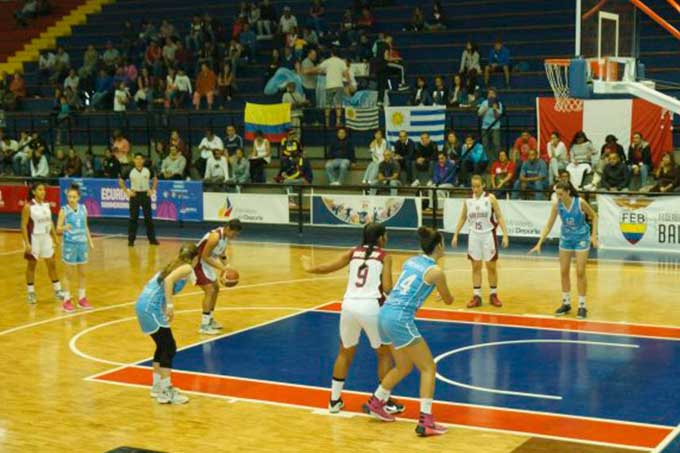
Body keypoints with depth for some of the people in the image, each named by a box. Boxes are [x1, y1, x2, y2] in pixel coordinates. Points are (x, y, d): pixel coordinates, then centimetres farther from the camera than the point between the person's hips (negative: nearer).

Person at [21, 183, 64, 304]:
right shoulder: (28, 206, -13)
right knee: (31, 265, 5)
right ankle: (31, 293, 15)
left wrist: (55, 237, 9)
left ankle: (57, 290, 16)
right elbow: (24, 226, -13)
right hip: (34, 239, -5)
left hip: (46, 238, 5)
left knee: (52, 264, 8)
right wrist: (27, 243, -18)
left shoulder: (47, 204, 4)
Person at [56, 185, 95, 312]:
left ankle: (82, 298, 22)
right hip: (69, 245, -4)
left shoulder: (83, 208, 3)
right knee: (69, 274, 1)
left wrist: (90, 241, 11)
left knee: (82, 273, 11)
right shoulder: (64, 210, -9)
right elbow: (58, 229, -12)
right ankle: (66, 301, 9)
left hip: (82, 244, 4)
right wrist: (64, 228, -33)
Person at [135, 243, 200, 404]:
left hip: (143, 304, 9)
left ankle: (158, 386, 31)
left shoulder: (174, 265, 23)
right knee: (169, 347, -2)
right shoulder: (187, 268, -3)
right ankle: (165, 392, -1)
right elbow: (168, 280, -21)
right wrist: (170, 305, -20)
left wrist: (165, 308, 26)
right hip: (151, 307, -9)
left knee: (162, 346, 21)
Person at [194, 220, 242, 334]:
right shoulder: (215, 236, -30)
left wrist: (227, 266, 0)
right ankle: (204, 326, -12)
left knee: (215, 288, 18)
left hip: (205, 263, 10)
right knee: (210, 290, -15)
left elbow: (221, 253, 14)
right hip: (197, 262, -10)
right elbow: (205, 257, -27)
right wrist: (221, 268, -27)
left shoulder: (226, 236, -1)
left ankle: (209, 319, 31)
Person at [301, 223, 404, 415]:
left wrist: (309, 268, 35)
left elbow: (325, 268, 14)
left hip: (349, 306, 4)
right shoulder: (384, 257, 5)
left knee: (345, 353, 24)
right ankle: (386, 402, 16)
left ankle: (334, 400, 27)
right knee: (384, 353, 16)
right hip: (371, 308, -4)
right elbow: (387, 289, -5)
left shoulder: (353, 253, 15)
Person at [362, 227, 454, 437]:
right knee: (429, 367, 1)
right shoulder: (436, 271, -6)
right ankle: (425, 421, -7)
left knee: (404, 366, 24)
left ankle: (374, 403, 34)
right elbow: (448, 301, 11)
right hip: (400, 320, -8)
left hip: (385, 314, 8)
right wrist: (446, 293, 33)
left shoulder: (411, 261, 14)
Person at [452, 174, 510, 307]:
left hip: (488, 235, -3)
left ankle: (493, 295, 17)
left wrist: (505, 235, -14)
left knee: (491, 266, 5)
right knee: (476, 267, 6)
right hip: (474, 235, 3)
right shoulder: (468, 200, 2)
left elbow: (500, 217, -6)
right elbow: (462, 218, 12)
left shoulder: (490, 198, -8)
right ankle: (476, 296, 11)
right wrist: (455, 235, 8)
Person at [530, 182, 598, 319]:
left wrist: (594, 236, -12)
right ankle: (566, 303, 20)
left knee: (580, 272, -3)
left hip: (581, 238, -4)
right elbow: (549, 225, -8)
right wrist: (539, 244, -15)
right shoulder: (557, 205, -13)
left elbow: (594, 216, -6)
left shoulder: (580, 202, -21)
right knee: (564, 272, 6)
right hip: (565, 238, 4)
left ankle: (582, 306, 6)